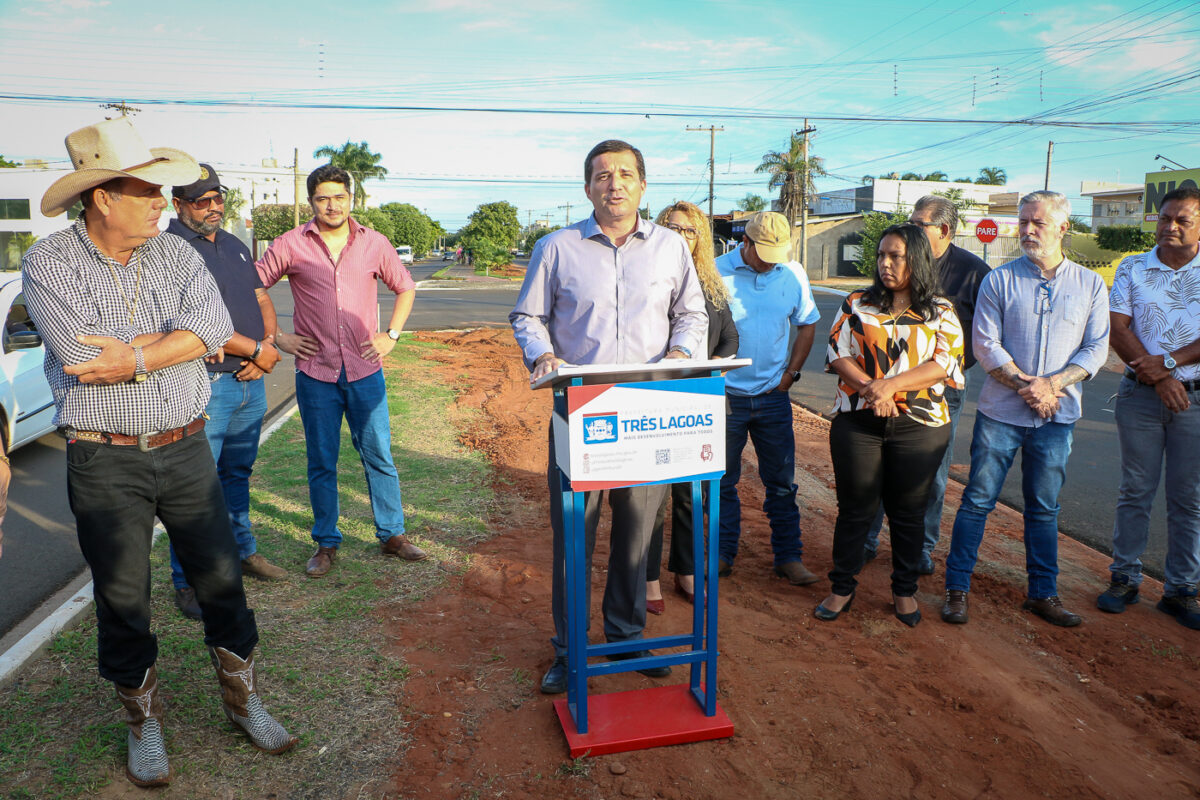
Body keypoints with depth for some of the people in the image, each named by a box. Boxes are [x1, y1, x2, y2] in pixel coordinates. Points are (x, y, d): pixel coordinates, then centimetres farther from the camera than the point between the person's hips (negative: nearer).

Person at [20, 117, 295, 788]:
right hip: (104, 462, -2)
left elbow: (214, 325, -13)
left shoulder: (177, 254, 4)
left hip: (186, 449, 3)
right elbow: (80, 353, -19)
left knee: (222, 578, 8)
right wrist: (174, 337, -11)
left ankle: (243, 697, 28)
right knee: (122, 597, 9)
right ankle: (145, 717, 31)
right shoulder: (49, 262, -5)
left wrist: (135, 358, -21)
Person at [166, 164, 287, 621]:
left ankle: (243, 551, 33)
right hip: (204, 385, -7)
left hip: (249, 381, 8)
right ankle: (189, 583, 7)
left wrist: (269, 346, -2)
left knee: (238, 473, 19)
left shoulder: (234, 246, 17)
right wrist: (256, 349, -13)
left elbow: (262, 301, 18)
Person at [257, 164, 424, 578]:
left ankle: (391, 534, 20)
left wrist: (391, 334, 6)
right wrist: (274, 337, 0)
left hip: (365, 369, 1)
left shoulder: (374, 244, 4)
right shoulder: (291, 245, -1)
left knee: (379, 456, 6)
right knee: (322, 462, 8)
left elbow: (405, 287, 16)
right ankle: (326, 544, 20)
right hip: (315, 372, -1)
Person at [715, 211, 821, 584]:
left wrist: (791, 372, 6)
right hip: (725, 394, -2)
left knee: (781, 482, 7)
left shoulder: (794, 274, 2)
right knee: (722, 481, 8)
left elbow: (807, 324, 13)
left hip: (773, 396, 2)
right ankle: (723, 554, 22)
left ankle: (789, 557, 18)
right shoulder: (717, 272, -8)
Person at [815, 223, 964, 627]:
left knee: (909, 510, 10)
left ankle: (905, 590, 28)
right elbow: (837, 352, 0)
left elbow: (947, 363, -6)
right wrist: (869, 387, -16)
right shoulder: (858, 303, 7)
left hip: (920, 426, 0)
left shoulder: (941, 312, 5)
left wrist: (890, 385, -17)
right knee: (855, 507, 7)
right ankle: (842, 588, 20)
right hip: (858, 423, 0)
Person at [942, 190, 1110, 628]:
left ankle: (1043, 593, 24)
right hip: (1001, 410, -2)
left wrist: (1053, 384, -13)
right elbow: (985, 344, -6)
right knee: (977, 500, 1)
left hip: (1057, 415, 2)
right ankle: (957, 588, 11)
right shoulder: (999, 280, 0)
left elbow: (1096, 348, 2)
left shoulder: (1090, 285, 6)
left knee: (1044, 508, 12)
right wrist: (1025, 385, -15)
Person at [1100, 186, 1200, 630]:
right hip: (1140, 395, 0)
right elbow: (1118, 330, -3)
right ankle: (1124, 578, 16)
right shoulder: (1132, 269, 6)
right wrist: (1158, 377, -12)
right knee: (1136, 491, 5)